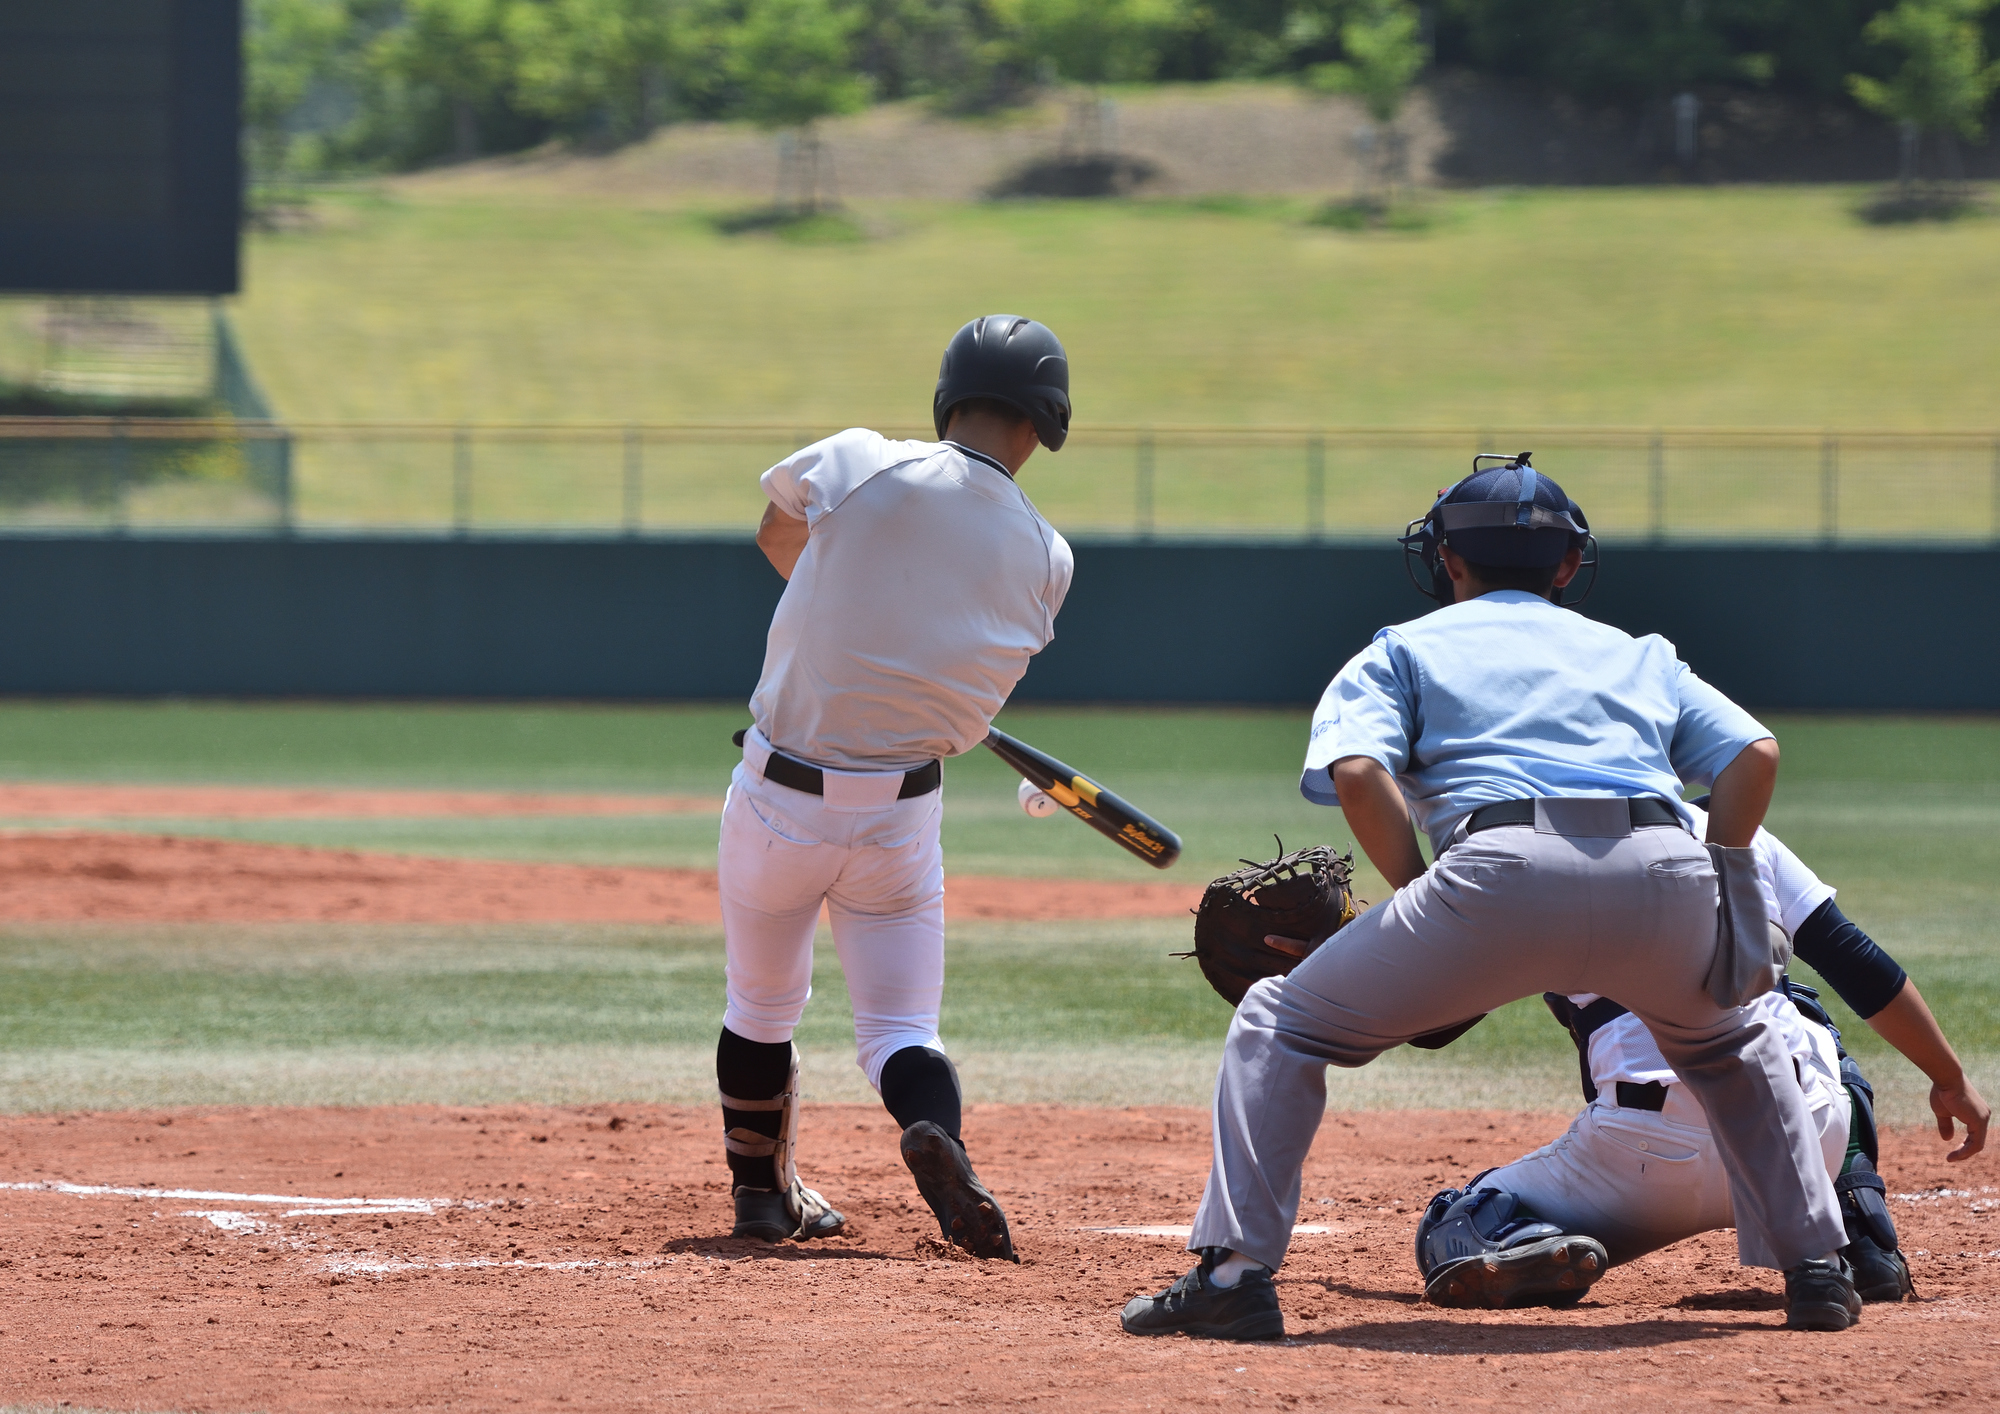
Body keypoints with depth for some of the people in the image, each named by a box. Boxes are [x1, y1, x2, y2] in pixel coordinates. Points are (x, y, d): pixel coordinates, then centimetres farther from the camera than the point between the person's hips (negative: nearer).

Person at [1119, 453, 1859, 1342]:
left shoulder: (1402, 651, 26)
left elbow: (1358, 771, 5)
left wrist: (1424, 908, 11)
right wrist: (1718, 893, 20)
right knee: (1729, 1044, 35)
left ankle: (1234, 1274, 2)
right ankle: (1816, 1270, 27)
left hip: (1506, 867, -3)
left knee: (1283, 1025, 14)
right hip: (1665, 868, 3)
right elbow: (1755, 754, 17)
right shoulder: (1639, 655, 34)